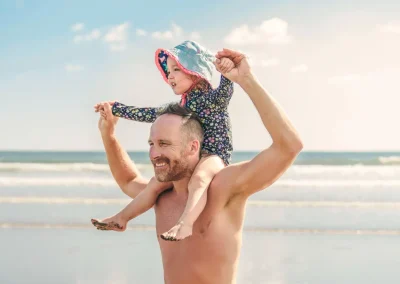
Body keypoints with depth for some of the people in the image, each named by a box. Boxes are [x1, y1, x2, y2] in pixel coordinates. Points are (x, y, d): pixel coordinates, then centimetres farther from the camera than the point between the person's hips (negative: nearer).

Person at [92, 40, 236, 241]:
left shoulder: (213, 98, -7)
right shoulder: (181, 106, 18)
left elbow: (225, 90, -31)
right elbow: (149, 114, 28)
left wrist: (227, 69, -53)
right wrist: (116, 108, 34)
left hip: (214, 157, -9)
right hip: (189, 160, 9)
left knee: (198, 178, -40)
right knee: (156, 183, 12)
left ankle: (185, 224, -60)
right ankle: (122, 218, 23)